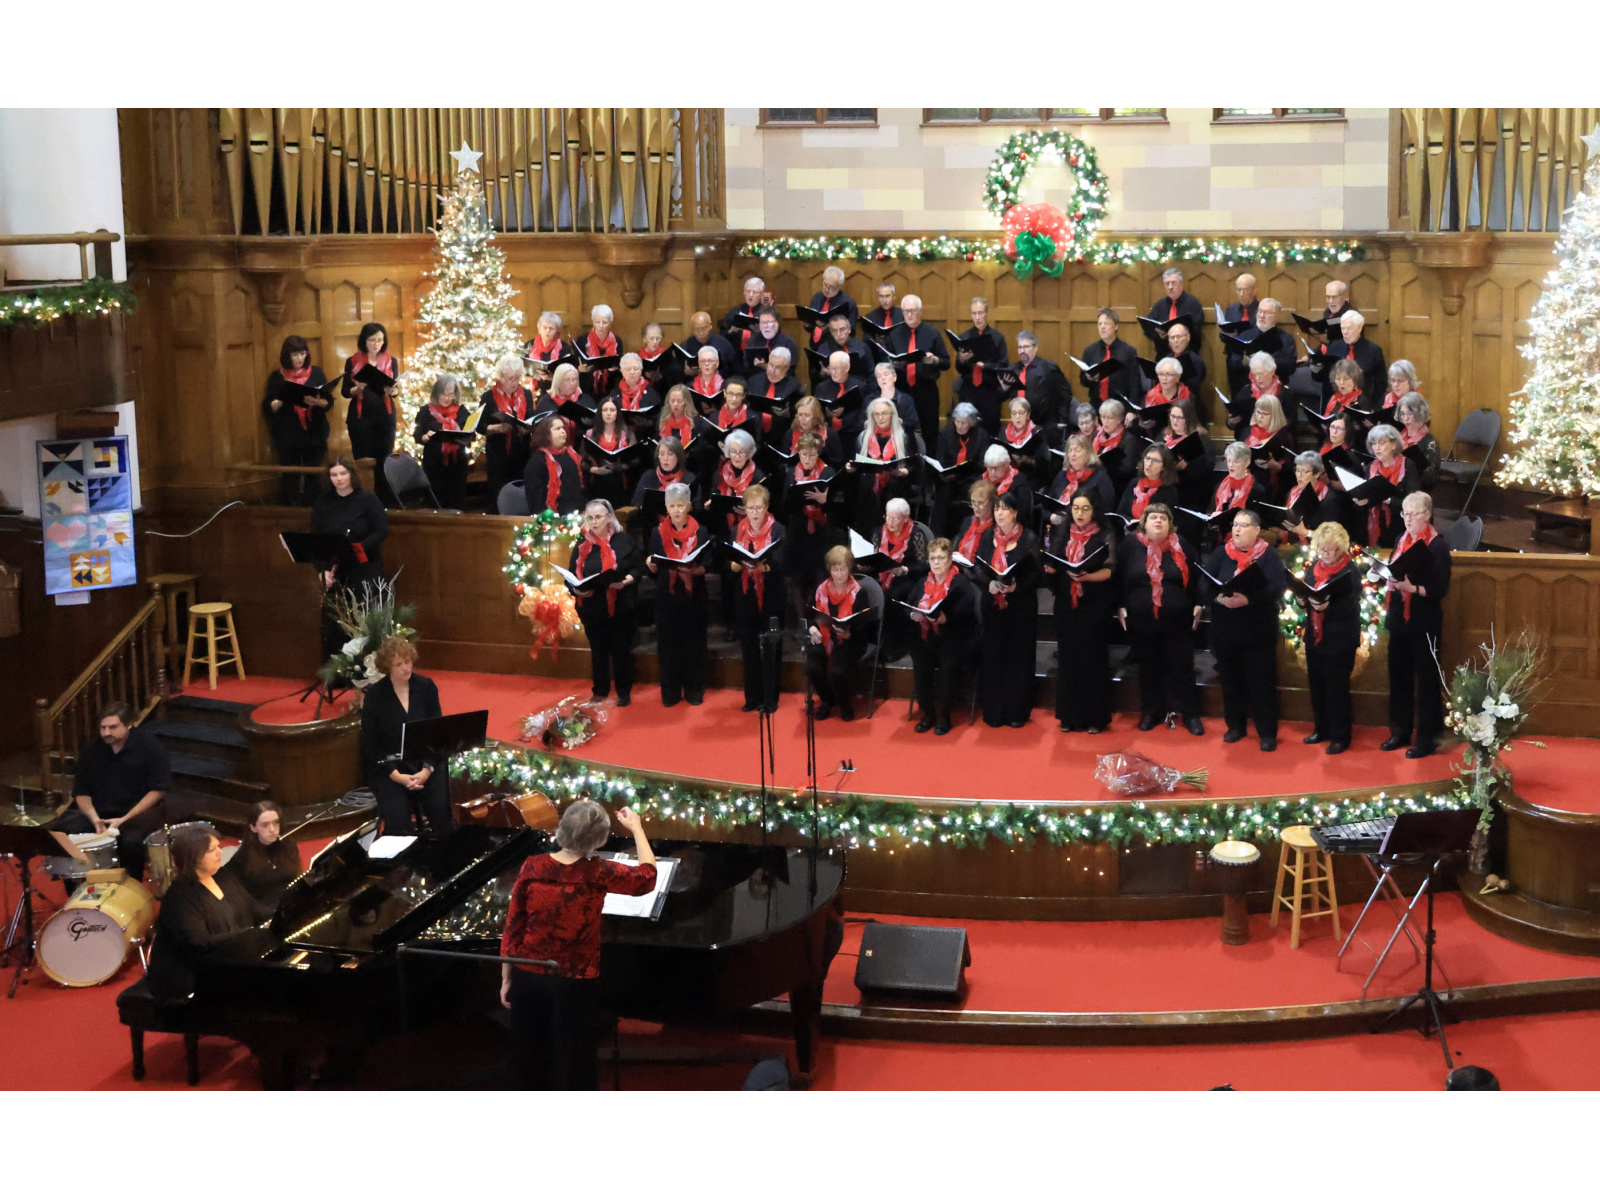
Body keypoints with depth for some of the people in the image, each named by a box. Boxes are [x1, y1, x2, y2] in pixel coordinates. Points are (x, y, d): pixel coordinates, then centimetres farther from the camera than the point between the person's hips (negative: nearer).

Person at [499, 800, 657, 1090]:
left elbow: (512, 927, -3)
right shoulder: (598, 873, -16)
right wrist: (636, 828, 11)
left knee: (531, 1059, 19)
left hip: (528, 976, 3)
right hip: (575, 981, -3)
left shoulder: (533, 867, -9)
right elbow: (647, 876, 0)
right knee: (575, 1064, 10)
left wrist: (506, 979, 8)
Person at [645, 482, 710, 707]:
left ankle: (694, 690, 16)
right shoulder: (658, 532, 3)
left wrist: (693, 570, -23)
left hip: (693, 595, -1)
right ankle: (670, 692, 14)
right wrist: (651, 565, -17)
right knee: (668, 644, 4)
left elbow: (707, 566, -4)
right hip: (667, 596, 1)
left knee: (693, 644, 4)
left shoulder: (701, 531, -1)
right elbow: (654, 570, 5)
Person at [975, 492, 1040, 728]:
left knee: (1018, 657, 0)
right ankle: (994, 711, 10)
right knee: (993, 656, 2)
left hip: (1021, 605, -3)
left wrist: (1016, 586, -23)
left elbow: (1036, 572, -7)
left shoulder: (1029, 539, -3)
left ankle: (1017, 711, 8)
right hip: (993, 604, 3)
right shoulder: (987, 538, 9)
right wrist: (989, 584, -16)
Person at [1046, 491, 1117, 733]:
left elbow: (1109, 570, -12)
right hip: (1066, 605, 4)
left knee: (1093, 659, -2)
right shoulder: (1062, 534, 11)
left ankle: (1095, 717, 5)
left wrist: (1086, 576, -29)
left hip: (1094, 606, -4)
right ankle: (1069, 716, 13)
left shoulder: (1105, 537, -2)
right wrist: (1050, 568, -12)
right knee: (1068, 658, 5)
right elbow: (1053, 564, 12)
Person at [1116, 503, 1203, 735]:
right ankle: (1150, 711, 25)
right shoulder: (1131, 544, -2)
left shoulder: (1181, 546, 1)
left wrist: (1198, 605, 0)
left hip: (1177, 620, 0)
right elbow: (1120, 577, 2)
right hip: (1141, 620, 1)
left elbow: (1196, 576, 5)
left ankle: (1190, 714, 15)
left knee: (1182, 667, 4)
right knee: (1148, 668, 12)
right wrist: (1120, 607, -1)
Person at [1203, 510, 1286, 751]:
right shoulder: (1220, 553, 6)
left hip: (1259, 631, -3)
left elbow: (1277, 588, -16)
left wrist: (1248, 599, -30)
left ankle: (1267, 732, 7)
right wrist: (1219, 597, -23)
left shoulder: (1268, 556, -4)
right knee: (1230, 679, 11)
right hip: (1225, 629, 3)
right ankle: (1235, 726, 26)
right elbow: (1205, 583, -2)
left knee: (1261, 681, -1)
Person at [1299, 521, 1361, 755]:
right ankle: (1321, 729, 28)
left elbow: (1350, 606, -19)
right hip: (1315, 635, 6)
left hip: (1339, 639, -6)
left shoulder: (1350, 571, -13)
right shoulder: (1314, 566, 6)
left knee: (1337, 688, 0)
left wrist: (1328, 606, -34)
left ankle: (1340, 737, 10)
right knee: (1316, 685, 13)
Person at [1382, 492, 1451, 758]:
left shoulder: (1437, 546, -11)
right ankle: (1401, 731, 25)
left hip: (1425, 623, -7)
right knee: (1398, 676, 13)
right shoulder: (1401, 541, 9)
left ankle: (1427, 738, 7)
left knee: (1426, 679, 0)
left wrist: (1413, 588, -28)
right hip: (1399, 619, 7)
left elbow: (1441, 588, -15)